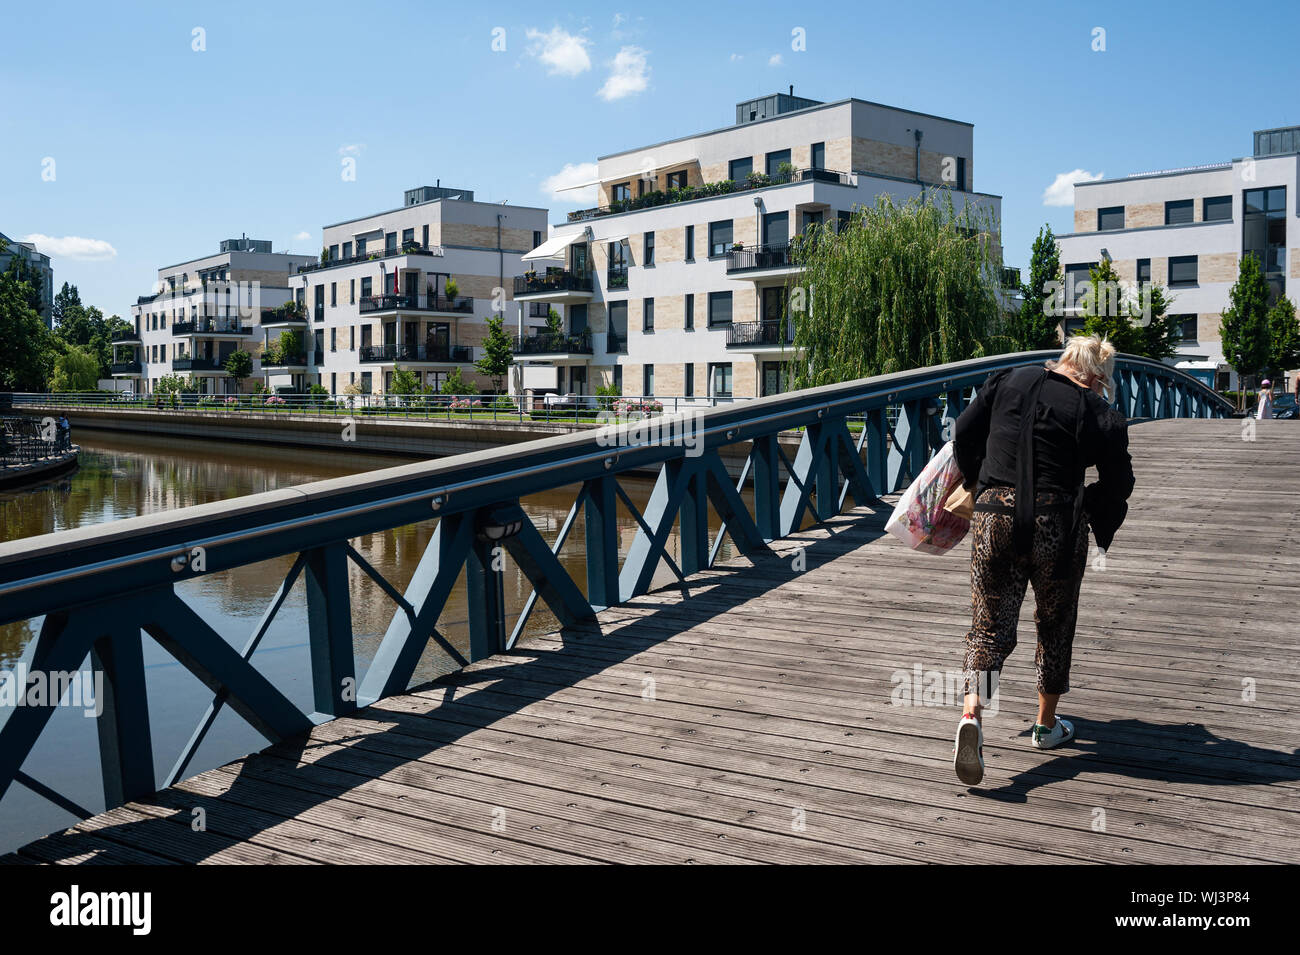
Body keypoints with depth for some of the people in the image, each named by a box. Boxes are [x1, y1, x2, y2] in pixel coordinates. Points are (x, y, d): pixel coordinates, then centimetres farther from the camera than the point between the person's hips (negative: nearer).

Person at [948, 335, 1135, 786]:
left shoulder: (1006, 381, 4)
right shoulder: (1098, 414, -2)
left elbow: (963, 434, 9)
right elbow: (1119, 484, 4)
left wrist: (977, 481, 25)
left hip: (994, 516, 2)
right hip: (1057, 525, -1)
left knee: (989, 623, 6)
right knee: (1056, 625, 18)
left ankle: (972, 711, -18)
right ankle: (1047, 724, 31)